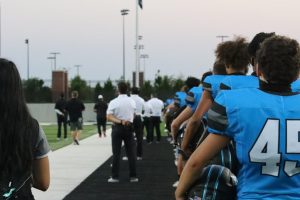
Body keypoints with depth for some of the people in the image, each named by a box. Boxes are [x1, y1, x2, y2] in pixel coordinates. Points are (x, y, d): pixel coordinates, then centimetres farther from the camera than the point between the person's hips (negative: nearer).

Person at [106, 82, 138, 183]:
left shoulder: (113, 102, -9)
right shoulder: (132, 101, 2)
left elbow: (109, 117, -18)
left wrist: (120, 121, -20)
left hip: (117, 128, -2)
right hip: (129, 127, 2)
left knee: (116, 153, 2)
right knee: (131, 153, 6)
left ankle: (115, 176, 1)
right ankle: (133, 176, 6)